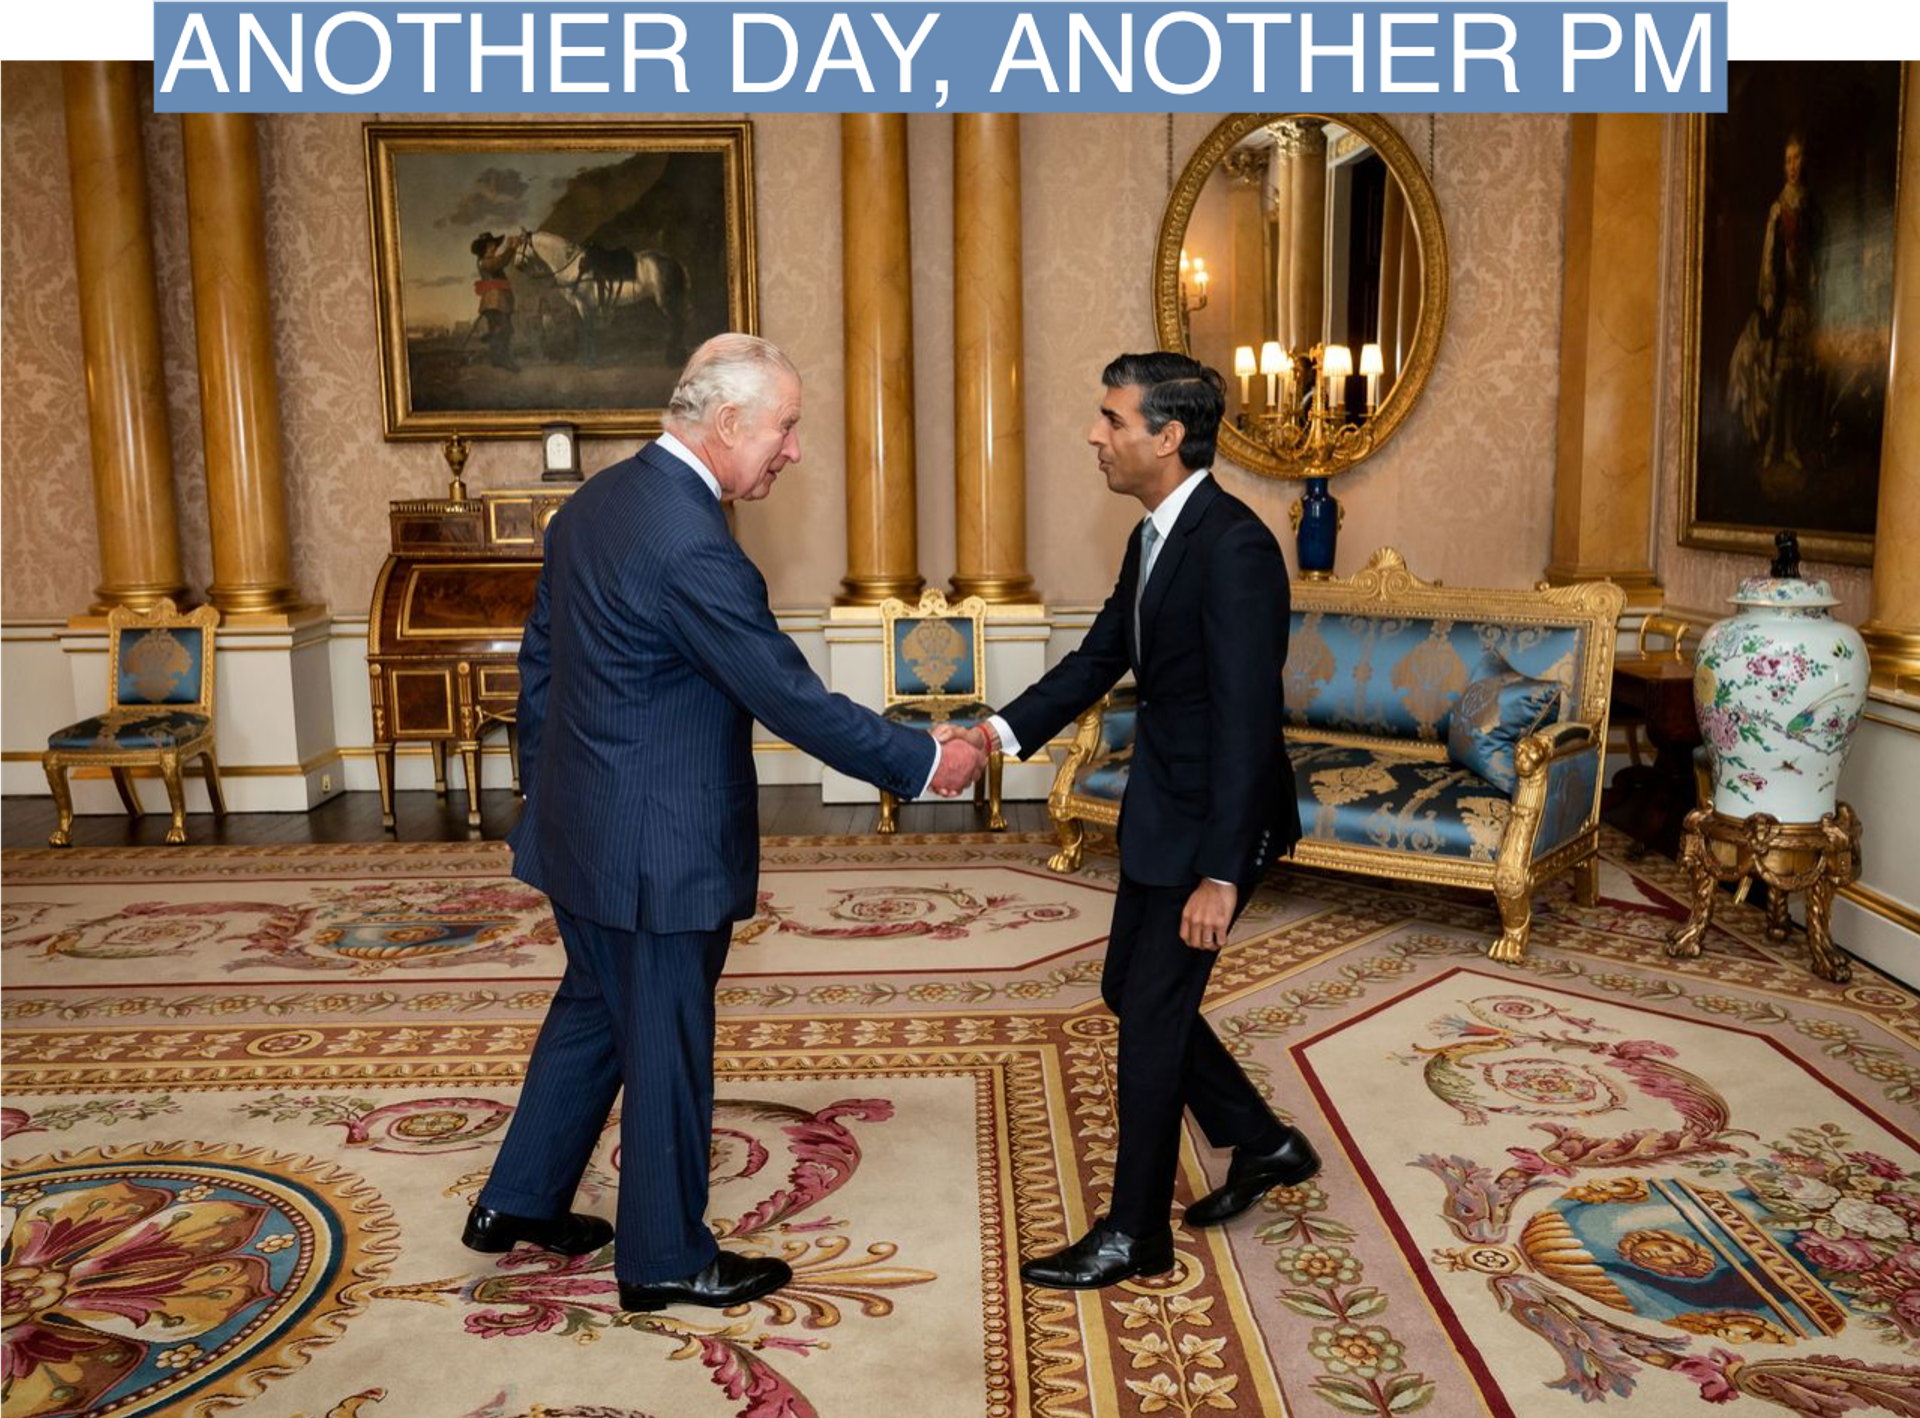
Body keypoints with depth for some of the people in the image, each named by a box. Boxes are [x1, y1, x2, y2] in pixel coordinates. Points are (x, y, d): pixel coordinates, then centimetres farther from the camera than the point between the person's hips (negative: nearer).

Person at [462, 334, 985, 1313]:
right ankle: (664, 1259, 27)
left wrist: (542, 790, 21)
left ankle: (518, 1202, 39)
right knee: (666, 1049, 8)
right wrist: (925, 762, -11)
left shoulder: (593, 501, 5)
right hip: (657, 849, -9)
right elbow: (795, 701, -22)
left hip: (576, 824, 9)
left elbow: (539, 660, 12)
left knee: (594, 1007, 25)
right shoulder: (692, 545, -25)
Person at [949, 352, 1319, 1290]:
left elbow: (1246, 719, -25)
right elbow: (1100, 658, 13)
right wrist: (1000, 732, -1)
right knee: (1131, 991, 18)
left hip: (1211, 821, -9)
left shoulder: (1234, 548, -22)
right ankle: (1261, 1144, 37)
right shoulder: (1155, 538, 7)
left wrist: (1220, 875, -26)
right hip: (1160, 806, 9)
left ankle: (1135, 1235, 20)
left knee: (1153, 1015, 1)